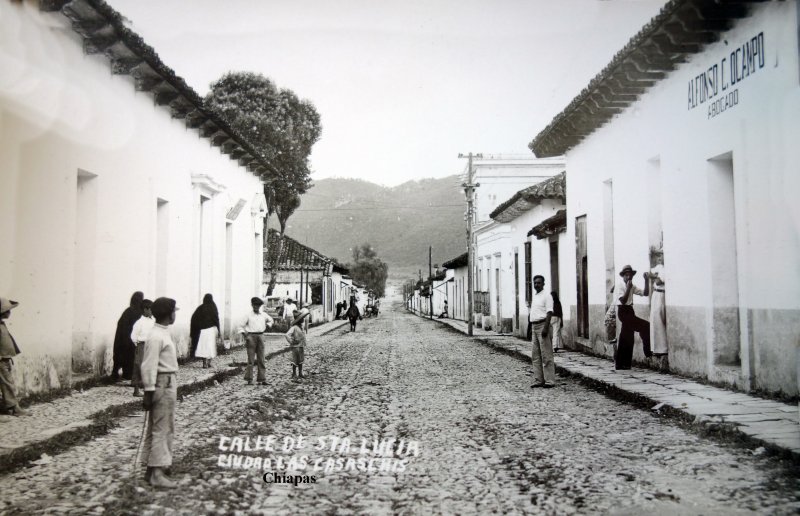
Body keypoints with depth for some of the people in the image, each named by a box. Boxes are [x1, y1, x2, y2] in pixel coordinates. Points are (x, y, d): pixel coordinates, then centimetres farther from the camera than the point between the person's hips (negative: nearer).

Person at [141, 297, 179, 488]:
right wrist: (148, 392, -21)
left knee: (161, 428, 16)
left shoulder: (163, 333, 13)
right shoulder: (156, 337, -18)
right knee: (161, 429, -6)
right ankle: (157, 474, -1)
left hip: (168, 384, 10)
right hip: (163, 384, -10)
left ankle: (152, 469, 25)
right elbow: (149, 366, -20)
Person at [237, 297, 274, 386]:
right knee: (251, 359, -3)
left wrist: (268, 325, 11)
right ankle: (249, 379, 4)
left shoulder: (263, 315, 9)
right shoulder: (248, 315, -1)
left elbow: (271, 320, 28)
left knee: (261, 359, 4)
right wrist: (244, 335, -9)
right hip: (251, 336, -3)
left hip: (260, 336, 3)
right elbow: (241, 326, 1)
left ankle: (262, 379, 7)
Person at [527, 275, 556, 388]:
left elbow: (549, 312, -15)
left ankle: (549, 380, -3)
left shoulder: (546, 296, -7)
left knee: (546, 355, -6)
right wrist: (530, 327, 18)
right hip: (534, 326, 8)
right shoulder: (533, 296, 18)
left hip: (542, 324, -8)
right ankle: (538, 380, 14)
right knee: (535, 355, 9)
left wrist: (546, 328, -23)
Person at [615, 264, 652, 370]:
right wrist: (628, 288, -22)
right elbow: (623, 300, -19)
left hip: (629, 311, 8)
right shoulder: (619, 285, -9)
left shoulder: (632, 286, 14)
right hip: (623, 311, -8)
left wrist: (646, 280, -2)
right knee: (645, 326, -14)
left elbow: (645, 293, 6)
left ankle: (619, 364, 12)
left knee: (627, 338, 8)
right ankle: (648, 351, -3)